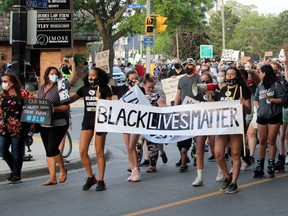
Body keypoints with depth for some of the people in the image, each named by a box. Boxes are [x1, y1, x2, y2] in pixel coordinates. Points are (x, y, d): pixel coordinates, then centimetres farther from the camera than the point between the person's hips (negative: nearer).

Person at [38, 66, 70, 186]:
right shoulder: (42, 88, 12)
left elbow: (66, 106, -11)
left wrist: (55, 109, -27)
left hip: (58, 123, -6)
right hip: (44, 124, 7)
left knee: (52, 148, -13)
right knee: (48, 151, 7)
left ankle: (63, 170, 13)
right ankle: (52, 178, 14)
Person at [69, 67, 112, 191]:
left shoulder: (104, 89, 0)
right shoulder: (85, 88, 10)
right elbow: (70, 100, 10)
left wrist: (100, 99, -17)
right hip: (87, 121, 4)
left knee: (99, 152, 1)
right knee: (82, 152, -3)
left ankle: (101, 181, 10)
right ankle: (90, 177, 14)